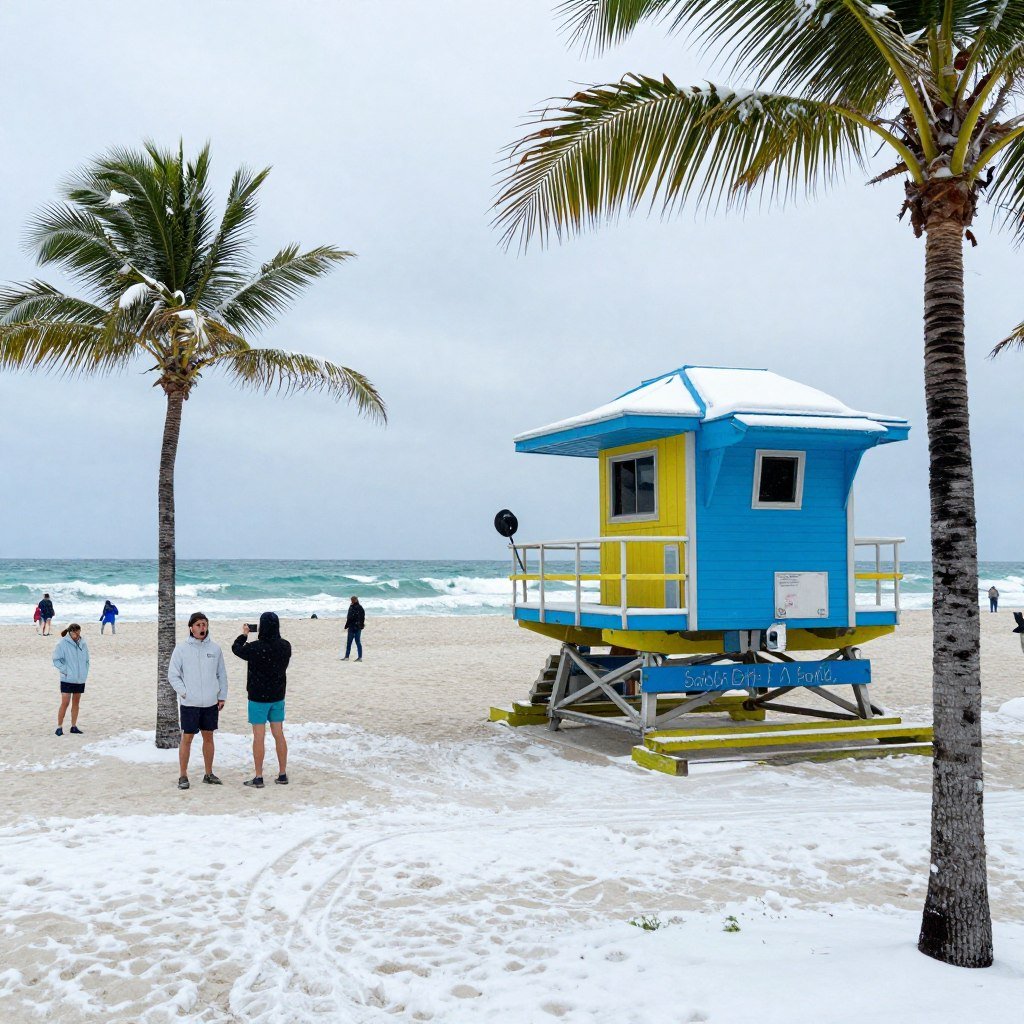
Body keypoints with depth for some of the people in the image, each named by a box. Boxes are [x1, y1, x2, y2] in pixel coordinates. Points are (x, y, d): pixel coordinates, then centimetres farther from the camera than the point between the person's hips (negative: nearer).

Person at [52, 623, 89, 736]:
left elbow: (86, 660, 14)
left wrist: (85, 673, 5)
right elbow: (56, 660, -8)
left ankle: (74, 726, 19)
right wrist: (66, 671, -14)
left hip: (80, 679, 5)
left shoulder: (83, 644, 5)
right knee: (65, 703, -8)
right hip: (67, 679, -5)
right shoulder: (62, 644, -10)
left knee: (76, 702, 11)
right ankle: (59, 727, 0)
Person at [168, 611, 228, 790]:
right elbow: (173, 675, -2)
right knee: (187, 738, 0)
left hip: (211, 703, 3)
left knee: (208, 737, 11)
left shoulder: (215, 648, 4)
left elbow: (222, 675, 10)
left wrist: (222, 697, 6)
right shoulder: (182, 648, -4)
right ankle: (183, 776, 8)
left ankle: (208, 773, 21)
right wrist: (184, 693, -10)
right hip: (189, 703, -3)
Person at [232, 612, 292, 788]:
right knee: (279, 735, 11)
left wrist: (244, 634, 17)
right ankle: (282, 775, 17)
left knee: (259, 737, 1)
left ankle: (258, 777, 6)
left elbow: (236, 648, -2)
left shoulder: (256, 648, -21)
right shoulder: (285, 646, -5)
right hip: (278, 696, 5)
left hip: (259, 698, -5)